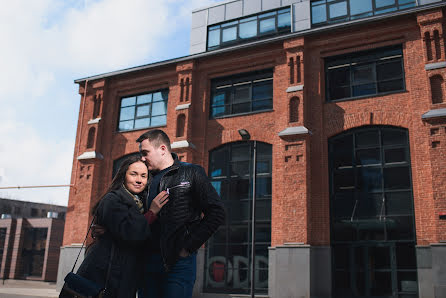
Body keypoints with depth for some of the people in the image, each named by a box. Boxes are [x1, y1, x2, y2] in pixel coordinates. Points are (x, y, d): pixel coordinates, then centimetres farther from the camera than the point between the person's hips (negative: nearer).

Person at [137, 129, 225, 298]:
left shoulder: (191, 173, 1)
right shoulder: (147, 180, 16)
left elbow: (216, 213, -7)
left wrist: (189, 247, -11)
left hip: (179, 262, -5)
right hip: (148, 262, 5)